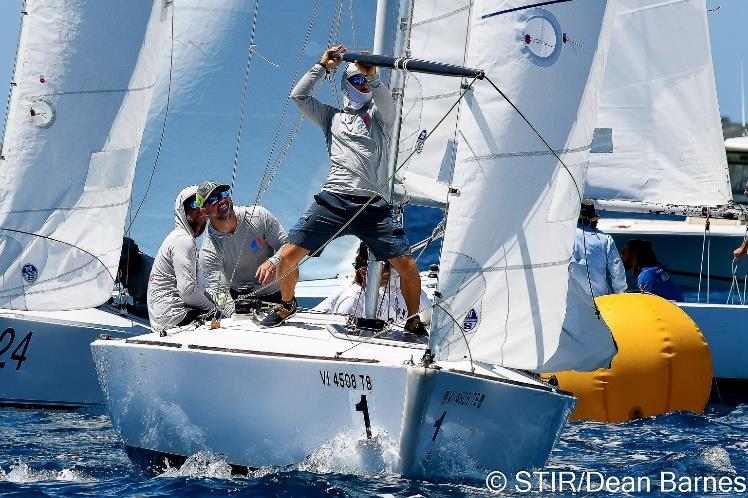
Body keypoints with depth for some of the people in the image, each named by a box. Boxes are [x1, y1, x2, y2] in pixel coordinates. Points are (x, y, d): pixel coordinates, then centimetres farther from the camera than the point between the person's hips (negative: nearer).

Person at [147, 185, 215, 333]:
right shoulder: (183, 240, -11)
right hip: (174, 317, -10)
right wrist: (214, 308, -7)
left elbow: (198, 288, 21)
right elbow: (187, 291, -19)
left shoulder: (186, 238, 23)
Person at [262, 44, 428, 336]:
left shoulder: (379, 117, 17)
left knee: (406, 265, -12)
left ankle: (414, 321, 9)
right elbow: (299, 96, 14)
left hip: (373, 205, -1)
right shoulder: (332, 117, 23)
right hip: (334, 200, 1)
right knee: (288, 256, -7)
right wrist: (323, 66, 12)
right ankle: (287, 305, 20)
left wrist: (373, 76, -25)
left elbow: (385, 101, -6)